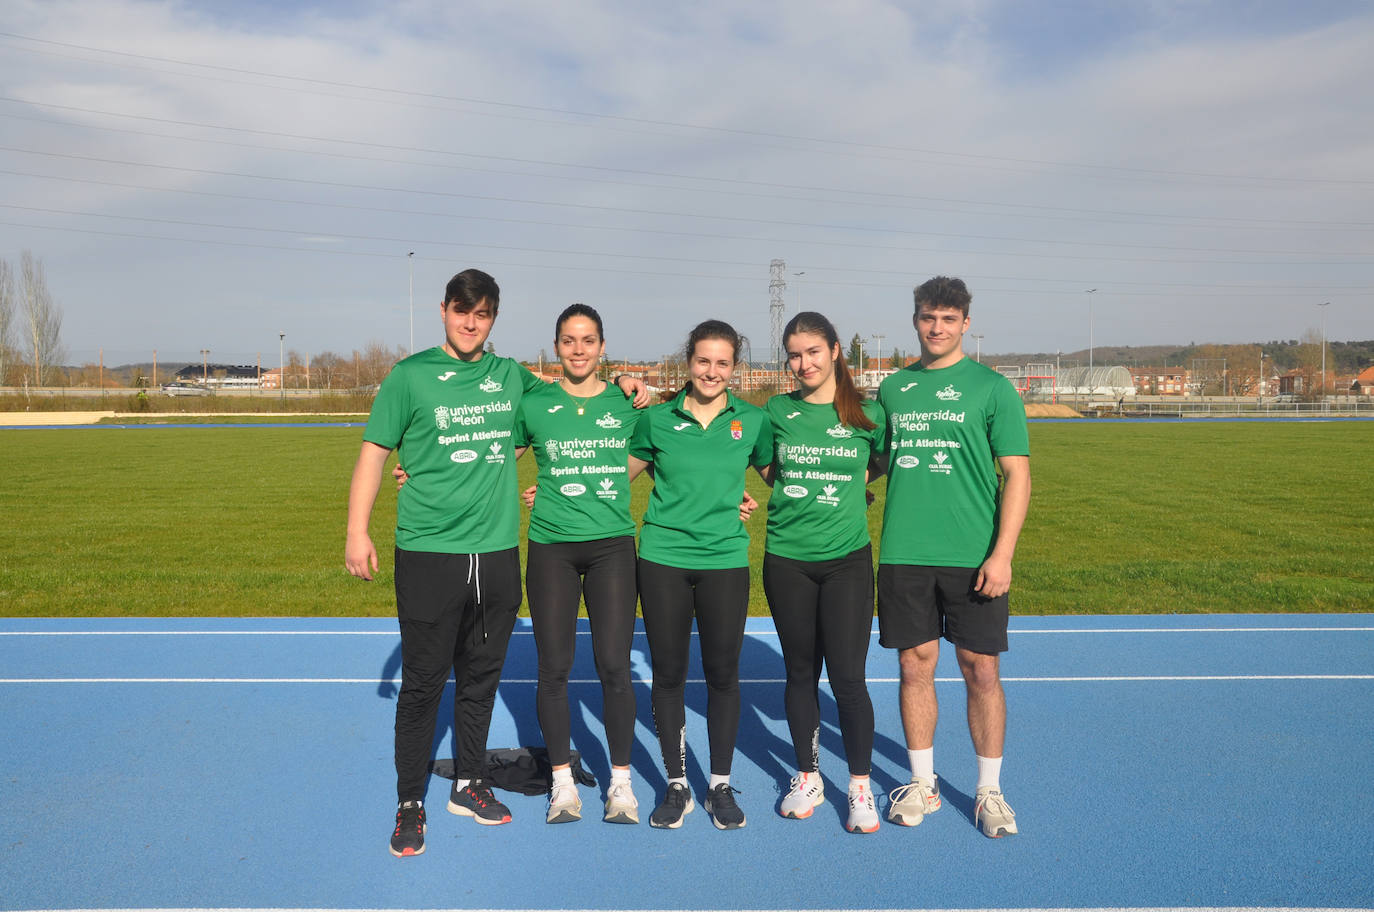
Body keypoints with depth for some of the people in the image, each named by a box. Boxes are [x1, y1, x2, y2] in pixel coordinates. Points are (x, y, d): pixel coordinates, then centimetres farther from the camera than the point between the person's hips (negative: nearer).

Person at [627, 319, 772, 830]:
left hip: (725, 561, 0)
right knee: (668, 673, 7)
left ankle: (721, 787, 24)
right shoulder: (657, 419, 2)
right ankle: (676, 786, 23)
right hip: (663, 559, 0)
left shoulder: (752, 421, 3)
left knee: (722, 674, 6)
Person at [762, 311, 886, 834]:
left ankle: (861, 787, 14)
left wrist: (852, 492, 4)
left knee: (848, 678, -4)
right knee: (800, 673, 11)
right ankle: (807, 778, 27)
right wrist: (801, 497, 6)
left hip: (847, 559, -2)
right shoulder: (778, 411, 3)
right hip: (787, 560, 2)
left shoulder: (866, 414, -1)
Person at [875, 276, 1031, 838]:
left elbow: (1017, 475, -5)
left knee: (981, 671, 4)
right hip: (903, 555, 3)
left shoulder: (991, 387, -1)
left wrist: (1002, 553, -12)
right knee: (915, 666, 9)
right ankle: (922, 784, 25)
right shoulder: (893, 388, 10)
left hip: (973, 558, -3)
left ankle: (989, 791, 21)